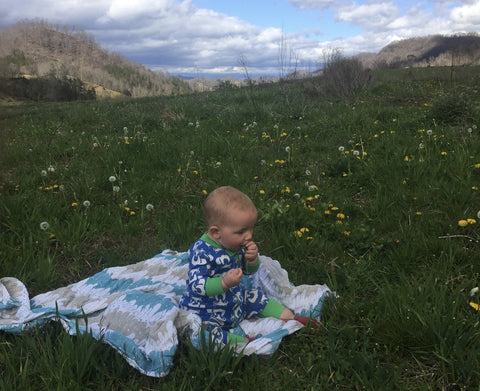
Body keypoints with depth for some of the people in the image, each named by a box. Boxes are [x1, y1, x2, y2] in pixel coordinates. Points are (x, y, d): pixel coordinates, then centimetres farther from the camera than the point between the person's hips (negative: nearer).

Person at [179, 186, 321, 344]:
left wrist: (253, 259, -15)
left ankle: (293, 319, 24)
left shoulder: (237, 245, -3)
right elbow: (197, 285, -31)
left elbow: (249, 271, 9)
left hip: (237, 300, 7)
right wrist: (224, 283, -46)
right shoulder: (201, 251, -27)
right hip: (206, 312, -7)